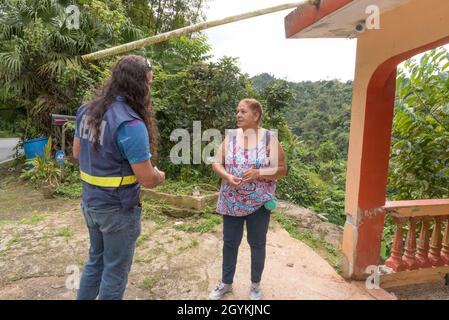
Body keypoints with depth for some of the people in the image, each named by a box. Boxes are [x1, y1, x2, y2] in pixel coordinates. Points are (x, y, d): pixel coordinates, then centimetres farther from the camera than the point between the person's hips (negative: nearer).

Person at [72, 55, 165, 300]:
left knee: (96, 260, 27)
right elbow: (147, 179, -23)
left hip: (90, 202, 8)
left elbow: (77, 153, 13)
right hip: (117, 209, -8)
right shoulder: (131, 124, -26)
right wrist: (160, 176, -2)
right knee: (115, 270, 14)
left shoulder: (87, 110, 1)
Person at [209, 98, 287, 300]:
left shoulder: (269, 138, -7)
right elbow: (216, 164, 3)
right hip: (232, 202, 3)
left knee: (257, 244, 12)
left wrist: (257, 173, -22)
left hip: (259, 202, -2)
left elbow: (282, 169, -7)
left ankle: (255, 284, 35)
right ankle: (226, 283, 35)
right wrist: (227, 177, -16)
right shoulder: (230, 137, 1)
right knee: (230, 242, 14)